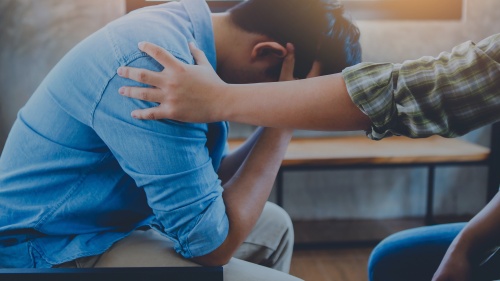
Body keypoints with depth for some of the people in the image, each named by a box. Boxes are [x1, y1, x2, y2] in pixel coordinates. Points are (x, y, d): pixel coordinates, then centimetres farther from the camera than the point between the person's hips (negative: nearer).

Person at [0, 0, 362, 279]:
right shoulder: (157, 64, -29)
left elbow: (212, 176, 8)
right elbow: (210, 244, -23)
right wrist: (283, 123, -19)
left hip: (111, 217, 9)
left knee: (273, 227, 16)